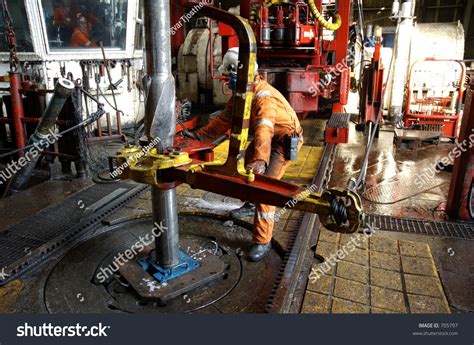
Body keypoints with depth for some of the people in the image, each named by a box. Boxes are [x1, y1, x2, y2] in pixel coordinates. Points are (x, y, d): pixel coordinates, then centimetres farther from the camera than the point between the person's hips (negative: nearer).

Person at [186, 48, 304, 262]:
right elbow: (225, 119, 3)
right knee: (247, 164, 23)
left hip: (285, 140, -10)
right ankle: (253, 203, 49)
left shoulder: (263, 96, -32)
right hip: (268, 137, 10)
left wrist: (260, 159, -61)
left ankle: (262, 241, -12)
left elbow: (264, 130, -48)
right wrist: (200, 135, -3)